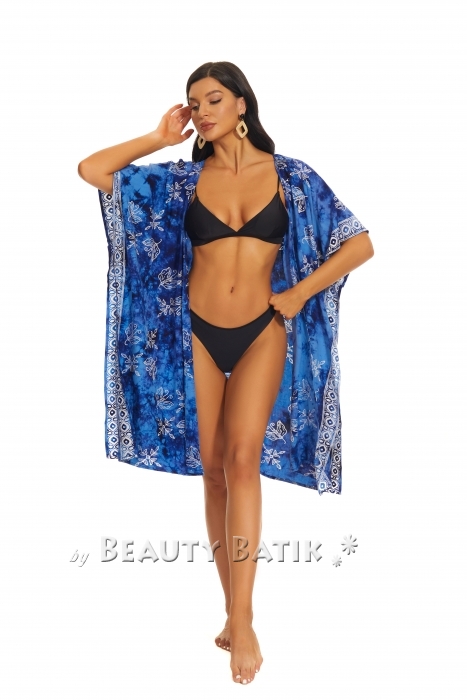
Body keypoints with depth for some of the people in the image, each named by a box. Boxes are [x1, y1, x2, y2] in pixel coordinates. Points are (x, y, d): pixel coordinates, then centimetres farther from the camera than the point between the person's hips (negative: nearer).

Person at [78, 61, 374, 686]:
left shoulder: (289, 175, 1)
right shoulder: (184, 177, 5)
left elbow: (360, 244, 2)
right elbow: (90, 170, 1)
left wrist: (299, 293, -2)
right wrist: (159, 138, 3)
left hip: (261, 333, -2)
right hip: (198, 332, 2)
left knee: (241, 457, -17)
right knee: (213, 468, 3)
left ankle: (242, 618, -11)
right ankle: (234, 609, 14)